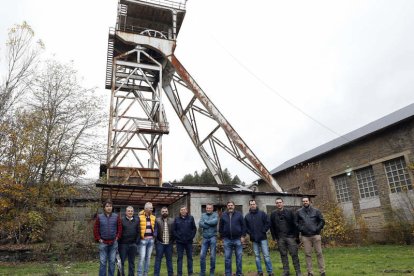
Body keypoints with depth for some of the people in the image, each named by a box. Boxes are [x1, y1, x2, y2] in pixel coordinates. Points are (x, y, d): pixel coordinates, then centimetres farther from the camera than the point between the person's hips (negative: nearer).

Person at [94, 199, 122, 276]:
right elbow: (95, 229, 2)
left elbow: (120, 228, 4)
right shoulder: (99, 217, 0)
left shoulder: (116, 217, 2)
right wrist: (98, 239, -3)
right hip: (103, 243, -1)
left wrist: (117, 237, -2)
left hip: (113, 243, 1)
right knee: (102, 262, 4)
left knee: (112, 262, 9)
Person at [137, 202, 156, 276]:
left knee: (148, 257, 10)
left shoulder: (153, 218, 9)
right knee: (142, 257, -7)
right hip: (143, 240, -5)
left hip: (151, 239, 5)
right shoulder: (140, 217, -7)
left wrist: (155, 234, 1)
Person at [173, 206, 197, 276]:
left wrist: (191, 237, -6)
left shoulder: (191, 218, 2)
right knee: (179, 258, 5)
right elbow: (174, 230, 3)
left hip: (189, 241, 0)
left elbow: (194, 229, 2)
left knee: (190, 257, 8)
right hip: (179, 242, 0)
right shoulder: (177, 219, 3)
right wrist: (177, 237, -7)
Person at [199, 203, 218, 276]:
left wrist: (205, 222, -8)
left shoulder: (215, 214, 1)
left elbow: (215, 221, -19)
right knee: (202, 255, 3)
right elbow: (200, 224, -5)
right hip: (205, 238, 3)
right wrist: (210, 224, -11)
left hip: (213, 237, -3)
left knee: (212, 256, 3)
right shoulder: (203, 215, 9)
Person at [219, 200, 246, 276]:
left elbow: (243, 226, 1)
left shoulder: (239, 214, 2)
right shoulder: (223, 215, 6)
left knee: (239, 257, 5)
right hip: (227, 240, 1)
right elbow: (221, 227, 10)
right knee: (227, 258, 5)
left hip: (238, 239, -1)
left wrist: (243, 236, -4)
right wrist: (222, 237, 6)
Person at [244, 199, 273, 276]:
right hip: (254, 239, 3)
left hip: (263, 238, -3)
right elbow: (245, 227, 12)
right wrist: (250, 233, -1)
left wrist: (263, 232, -8)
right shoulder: (247, 216, 7)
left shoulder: (262, 213, 1)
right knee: (257, 256, 8)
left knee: (266, 255, -3)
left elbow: (268, 223, -2)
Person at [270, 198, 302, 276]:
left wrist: (296, 235, -4)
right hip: (280, 238, 2)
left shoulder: (290, 212, -1)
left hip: (290, 236, -2)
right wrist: (274, 237, 5)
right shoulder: (273, 214, 5)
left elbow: (295, 224, -1)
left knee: (294, 254, 0)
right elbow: (271, 226, 9)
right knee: (283, 255, 8)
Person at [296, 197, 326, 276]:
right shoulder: (299, 212, 5)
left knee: (319, 253, 3)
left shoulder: (316, 211, 3)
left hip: (316, 235, -1)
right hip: (305, 236, 1)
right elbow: (296, 222, 11)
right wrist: (300, 229, -1)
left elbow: (322, 221, 6)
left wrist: (318, 228, -4)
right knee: (308, 254, 3)